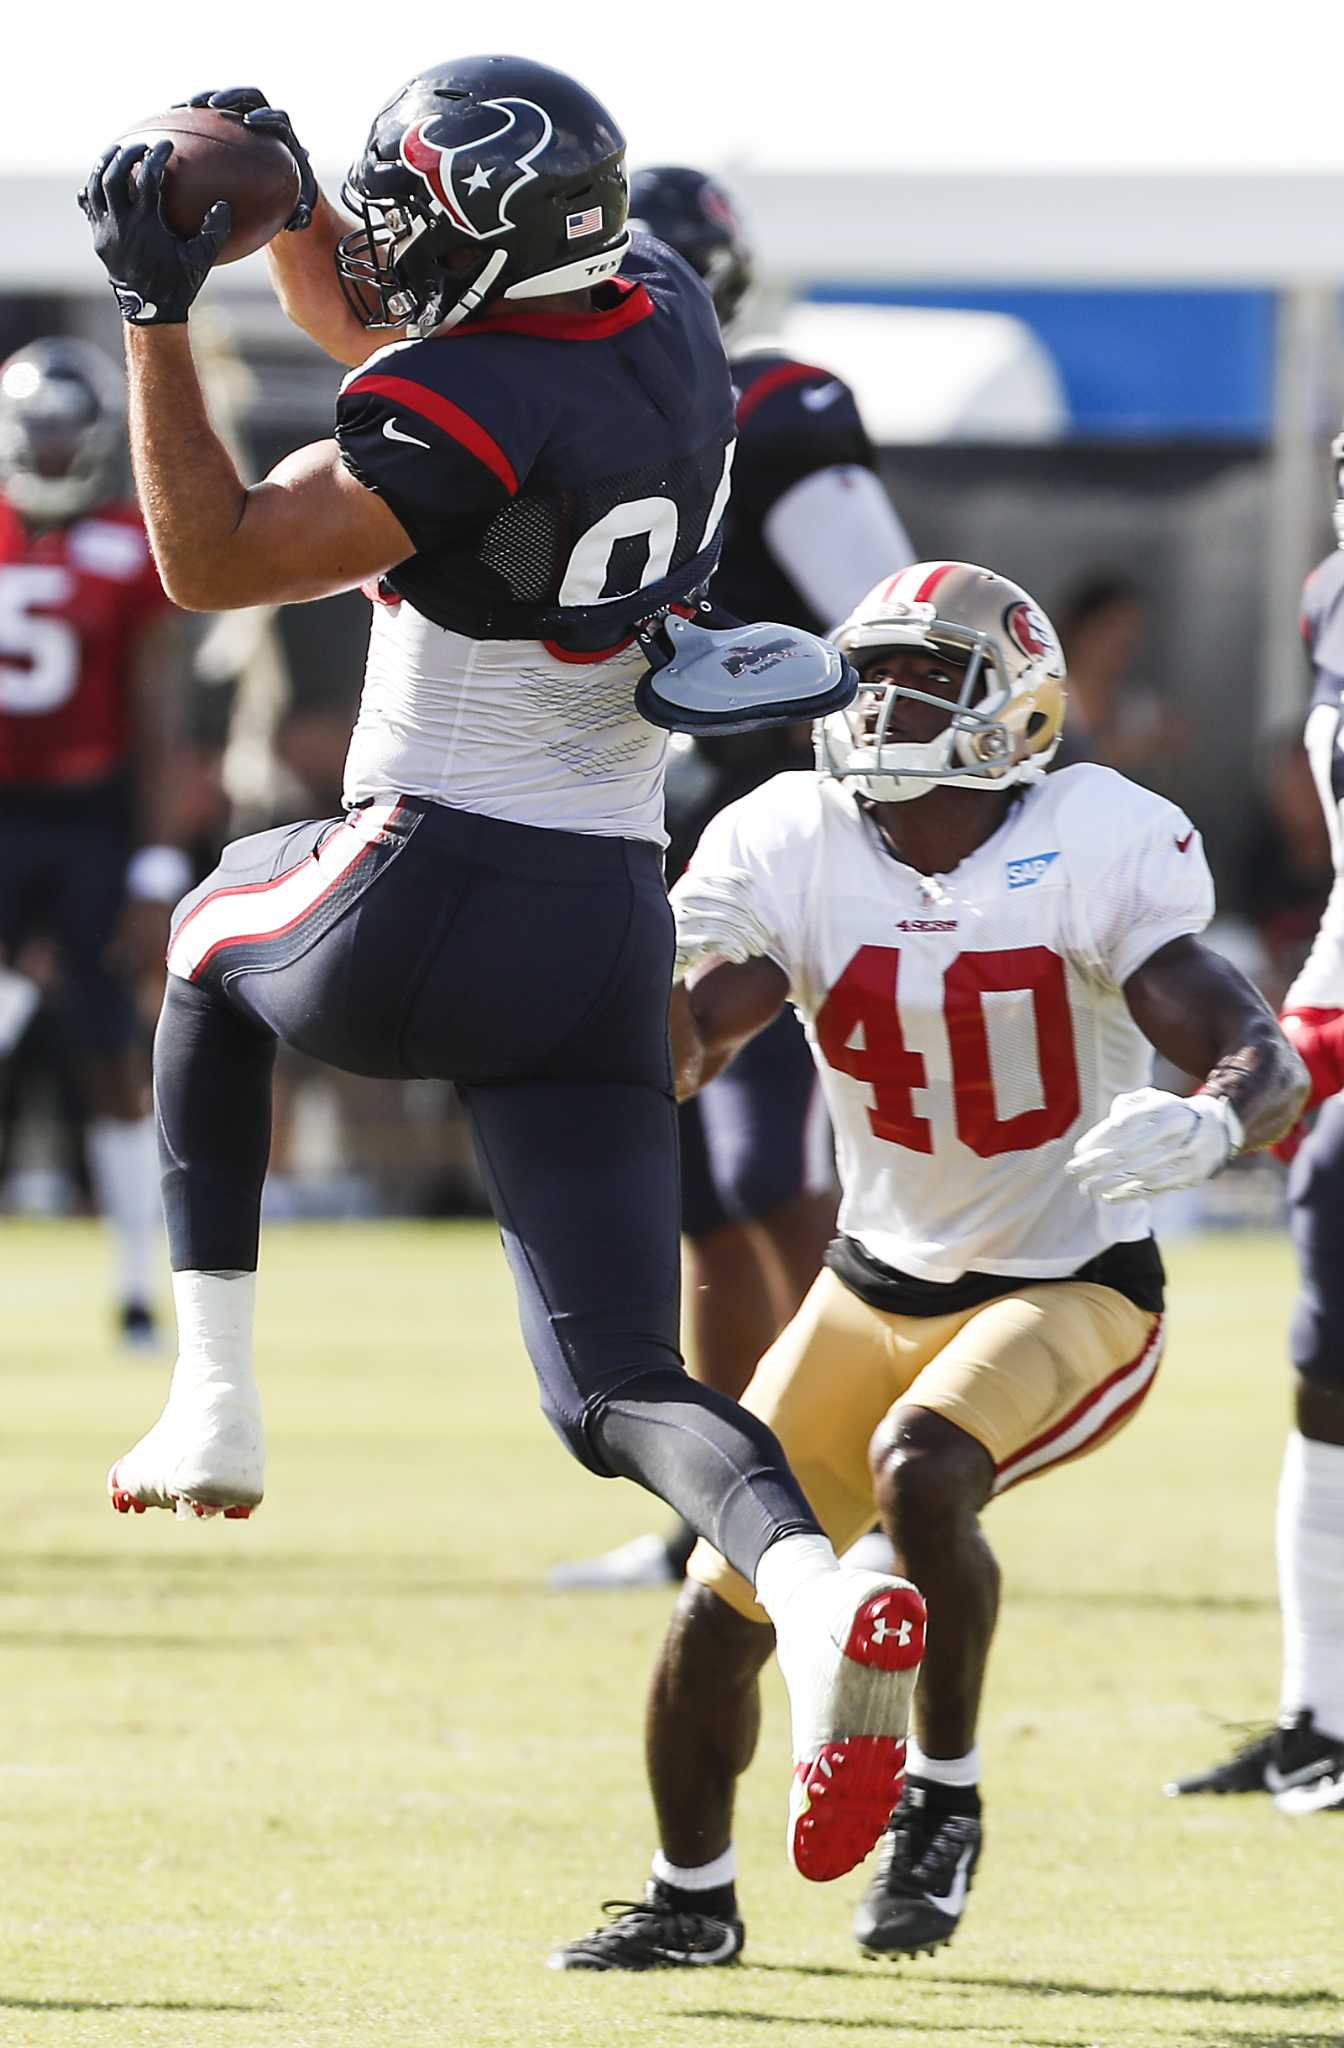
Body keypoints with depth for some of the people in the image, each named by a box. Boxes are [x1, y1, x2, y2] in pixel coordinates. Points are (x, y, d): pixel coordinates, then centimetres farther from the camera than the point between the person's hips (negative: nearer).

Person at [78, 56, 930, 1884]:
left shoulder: (466, 414, -18)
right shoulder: (667, 322, 7)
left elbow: (210, 562, -13)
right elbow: (374, 320, 24)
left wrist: (159, 309, -12)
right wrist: (275, 194, 10)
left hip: (425, 897, -6)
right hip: (613, 928, 6)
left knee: (218, 937, 32)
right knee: (624, 1390, 4)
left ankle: (217, 1399, 28)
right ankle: (813, 1582, -29)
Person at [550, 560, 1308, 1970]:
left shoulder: (1092, 851, -19)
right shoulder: (793, 849, -8)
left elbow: (1264, 1058, -23)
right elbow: (671, 1061, -15)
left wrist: (1207, 1127, -46)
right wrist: (673, 963, -37)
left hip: (1073, 1286, -5)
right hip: (881, 1284, 5)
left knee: (920, 1471, -33)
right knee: (722, 1610, 3)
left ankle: (943, 1800, -11)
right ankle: (691, 1897, 27)